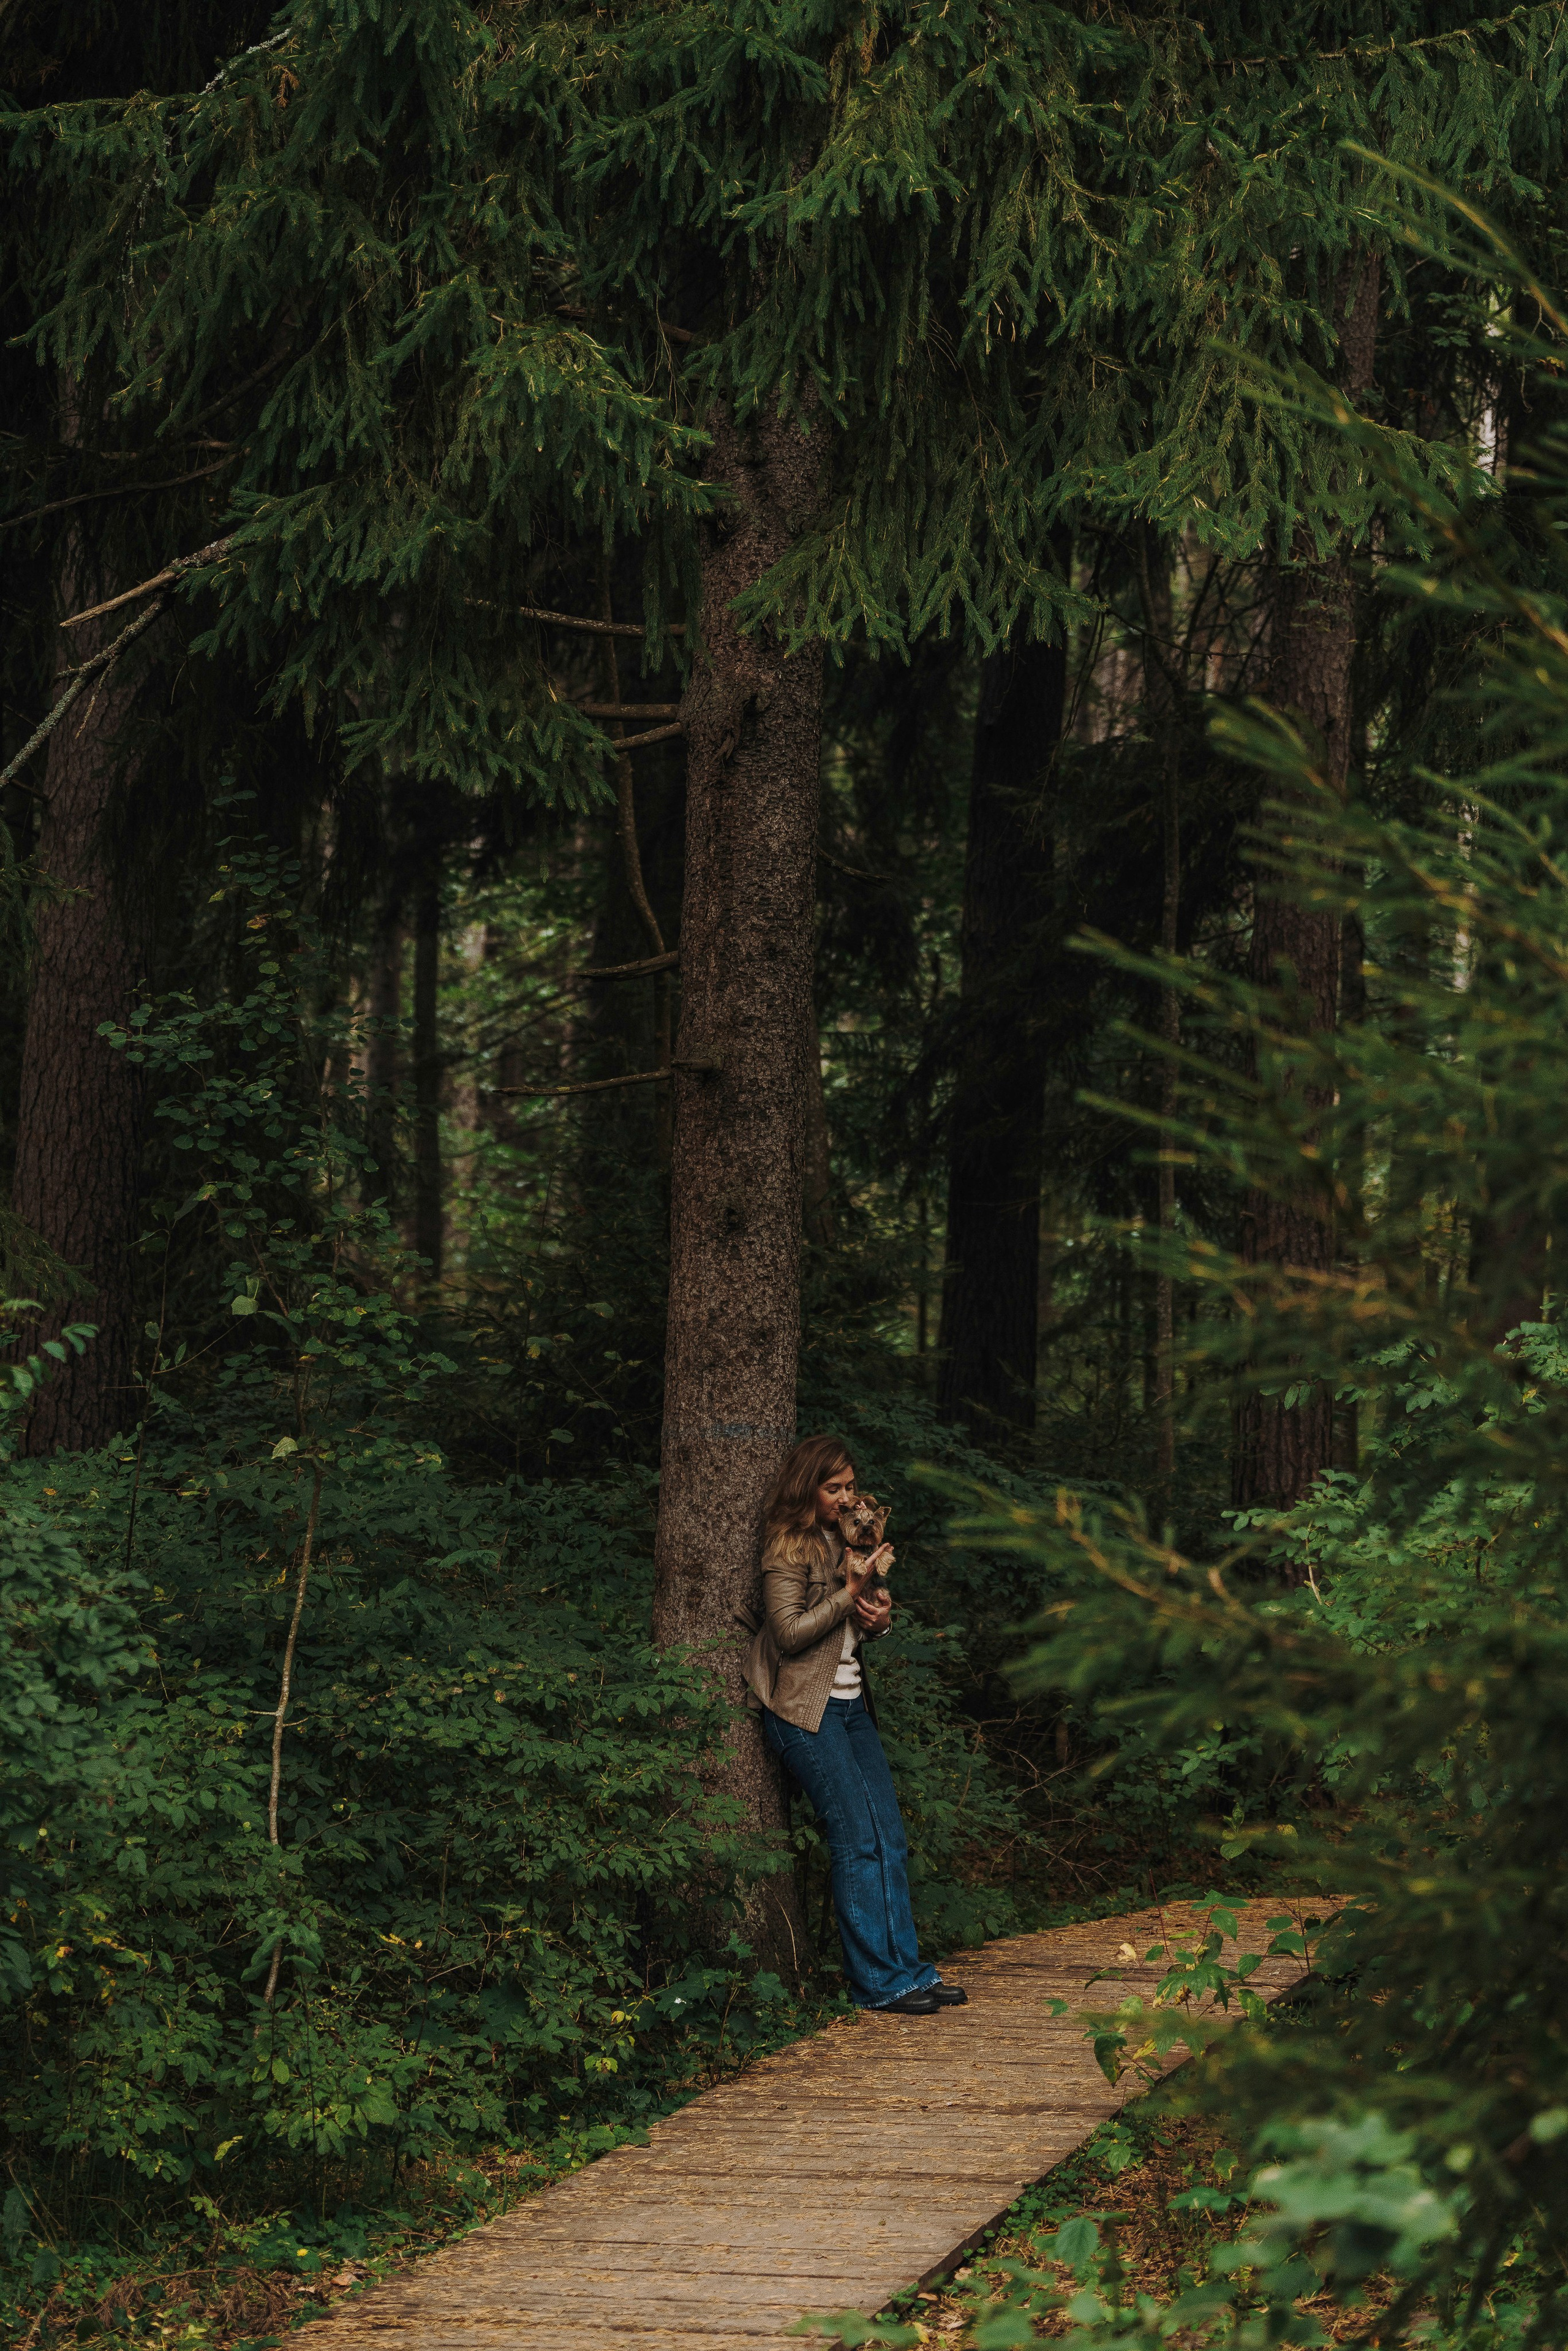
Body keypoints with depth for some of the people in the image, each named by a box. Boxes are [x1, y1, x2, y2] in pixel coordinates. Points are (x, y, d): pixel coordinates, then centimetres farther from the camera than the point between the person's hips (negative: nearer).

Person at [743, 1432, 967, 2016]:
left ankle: (907, 1970, 5)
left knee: (891, 1840, 2)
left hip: (852, 1705, 8)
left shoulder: (845, 1541, 16)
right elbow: (790, 1633, -15)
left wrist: (879, 1617, 2)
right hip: (805, 1710, -8)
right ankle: (878, 1981, -9)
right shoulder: (789, 1548, -8)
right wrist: (851, 1593, -17)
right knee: (858, 1840, -12)